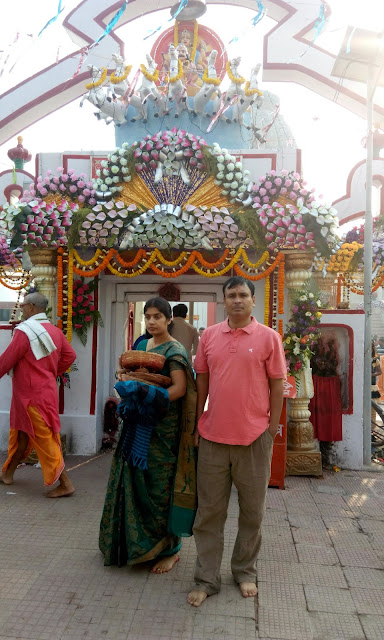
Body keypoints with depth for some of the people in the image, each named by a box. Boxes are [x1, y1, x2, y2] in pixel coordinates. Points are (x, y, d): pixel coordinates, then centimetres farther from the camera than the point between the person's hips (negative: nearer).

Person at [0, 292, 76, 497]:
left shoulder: (25, 331, -20)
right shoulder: (54, 330, 4)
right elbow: (70, 355, 8)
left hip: (33, 395, -8)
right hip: (45, 387, 8)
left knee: (45, 439, -2)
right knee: (21, 433, 21)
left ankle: (65, 484, 4)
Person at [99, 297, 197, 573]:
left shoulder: (175, 350, -10)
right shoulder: (142, 345, 13)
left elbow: (180, 389, -20)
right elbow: (130, 373, 21)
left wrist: (148, 398, -27)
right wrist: (127, 383, -1)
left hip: (163, 427, -7)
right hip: (139, 425, 7)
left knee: (161, 487, 1)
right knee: (137, 482, 12)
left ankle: (169, 549, 16)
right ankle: (136, 541, 29)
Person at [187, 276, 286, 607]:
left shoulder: (268, 337, -4)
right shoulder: (209, 336, 4)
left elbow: (277, 385, -1)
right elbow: (202, 381, 9)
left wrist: (272, 428, -3)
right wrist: (197, 423, 8)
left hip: (254, 437, -1)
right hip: (213, 436, 2)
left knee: (252, 511, 14)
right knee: (209, 511, 10)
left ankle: (245, 572, 34)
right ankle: (207, 579, 25)